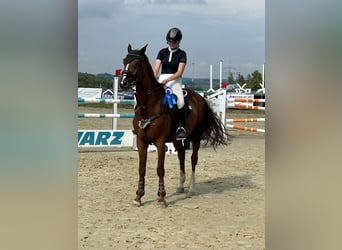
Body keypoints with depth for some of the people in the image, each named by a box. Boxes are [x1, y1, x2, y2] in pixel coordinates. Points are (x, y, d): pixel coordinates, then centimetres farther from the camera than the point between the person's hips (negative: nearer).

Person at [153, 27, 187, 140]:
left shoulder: (182, 54, 4)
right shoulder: (162, 52, 13)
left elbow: (179, 72, -6)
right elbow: (156, 68, 5)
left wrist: (167, 80, -20)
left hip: (175, 80, -3)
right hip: (161, 79, 3)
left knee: (180, 101, -28)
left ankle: (182, 127, -18)